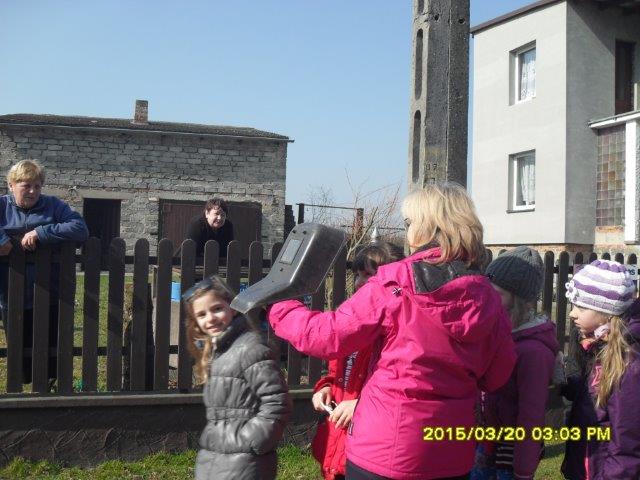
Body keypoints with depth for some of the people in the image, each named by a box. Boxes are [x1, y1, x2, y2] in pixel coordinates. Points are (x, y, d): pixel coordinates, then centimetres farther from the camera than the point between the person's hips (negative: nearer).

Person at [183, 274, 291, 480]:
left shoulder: (250, 349, -15)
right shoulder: (215, 351, 13)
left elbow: (277, 404, -19)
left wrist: (246, 443, -17)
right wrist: (209, 445, 11)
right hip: (211, 462, 9)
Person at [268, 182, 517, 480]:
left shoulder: (392, 285, -14)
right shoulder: (486, 298, -3)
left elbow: (328, 336, -9)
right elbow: (497, 376, 5)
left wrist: (279, 308, 7)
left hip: (386, 447, -4)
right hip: (452, 454, 4)